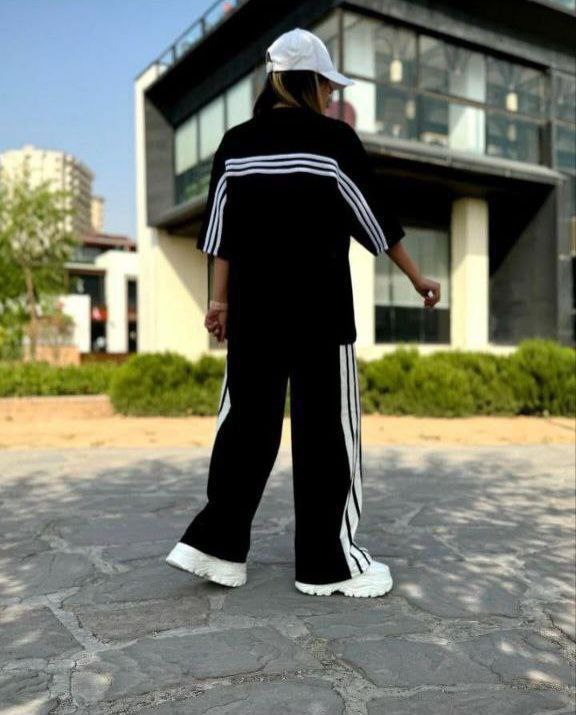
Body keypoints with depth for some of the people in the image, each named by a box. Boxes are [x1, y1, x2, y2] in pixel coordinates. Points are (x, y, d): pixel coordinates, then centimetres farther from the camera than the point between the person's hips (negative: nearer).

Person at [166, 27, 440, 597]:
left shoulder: (236, 143, 8)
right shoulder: (332, 138, -3)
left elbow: (223, 230, 9)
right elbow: (375, 219, 1)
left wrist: (221, 300, 14)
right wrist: (418, 279, 12)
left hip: (253, 311, 5)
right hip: (319, 312, -4)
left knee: (247, 422, 11)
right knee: (325, 432, 2)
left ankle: (215, 543, 11)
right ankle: (327, 562, 10)